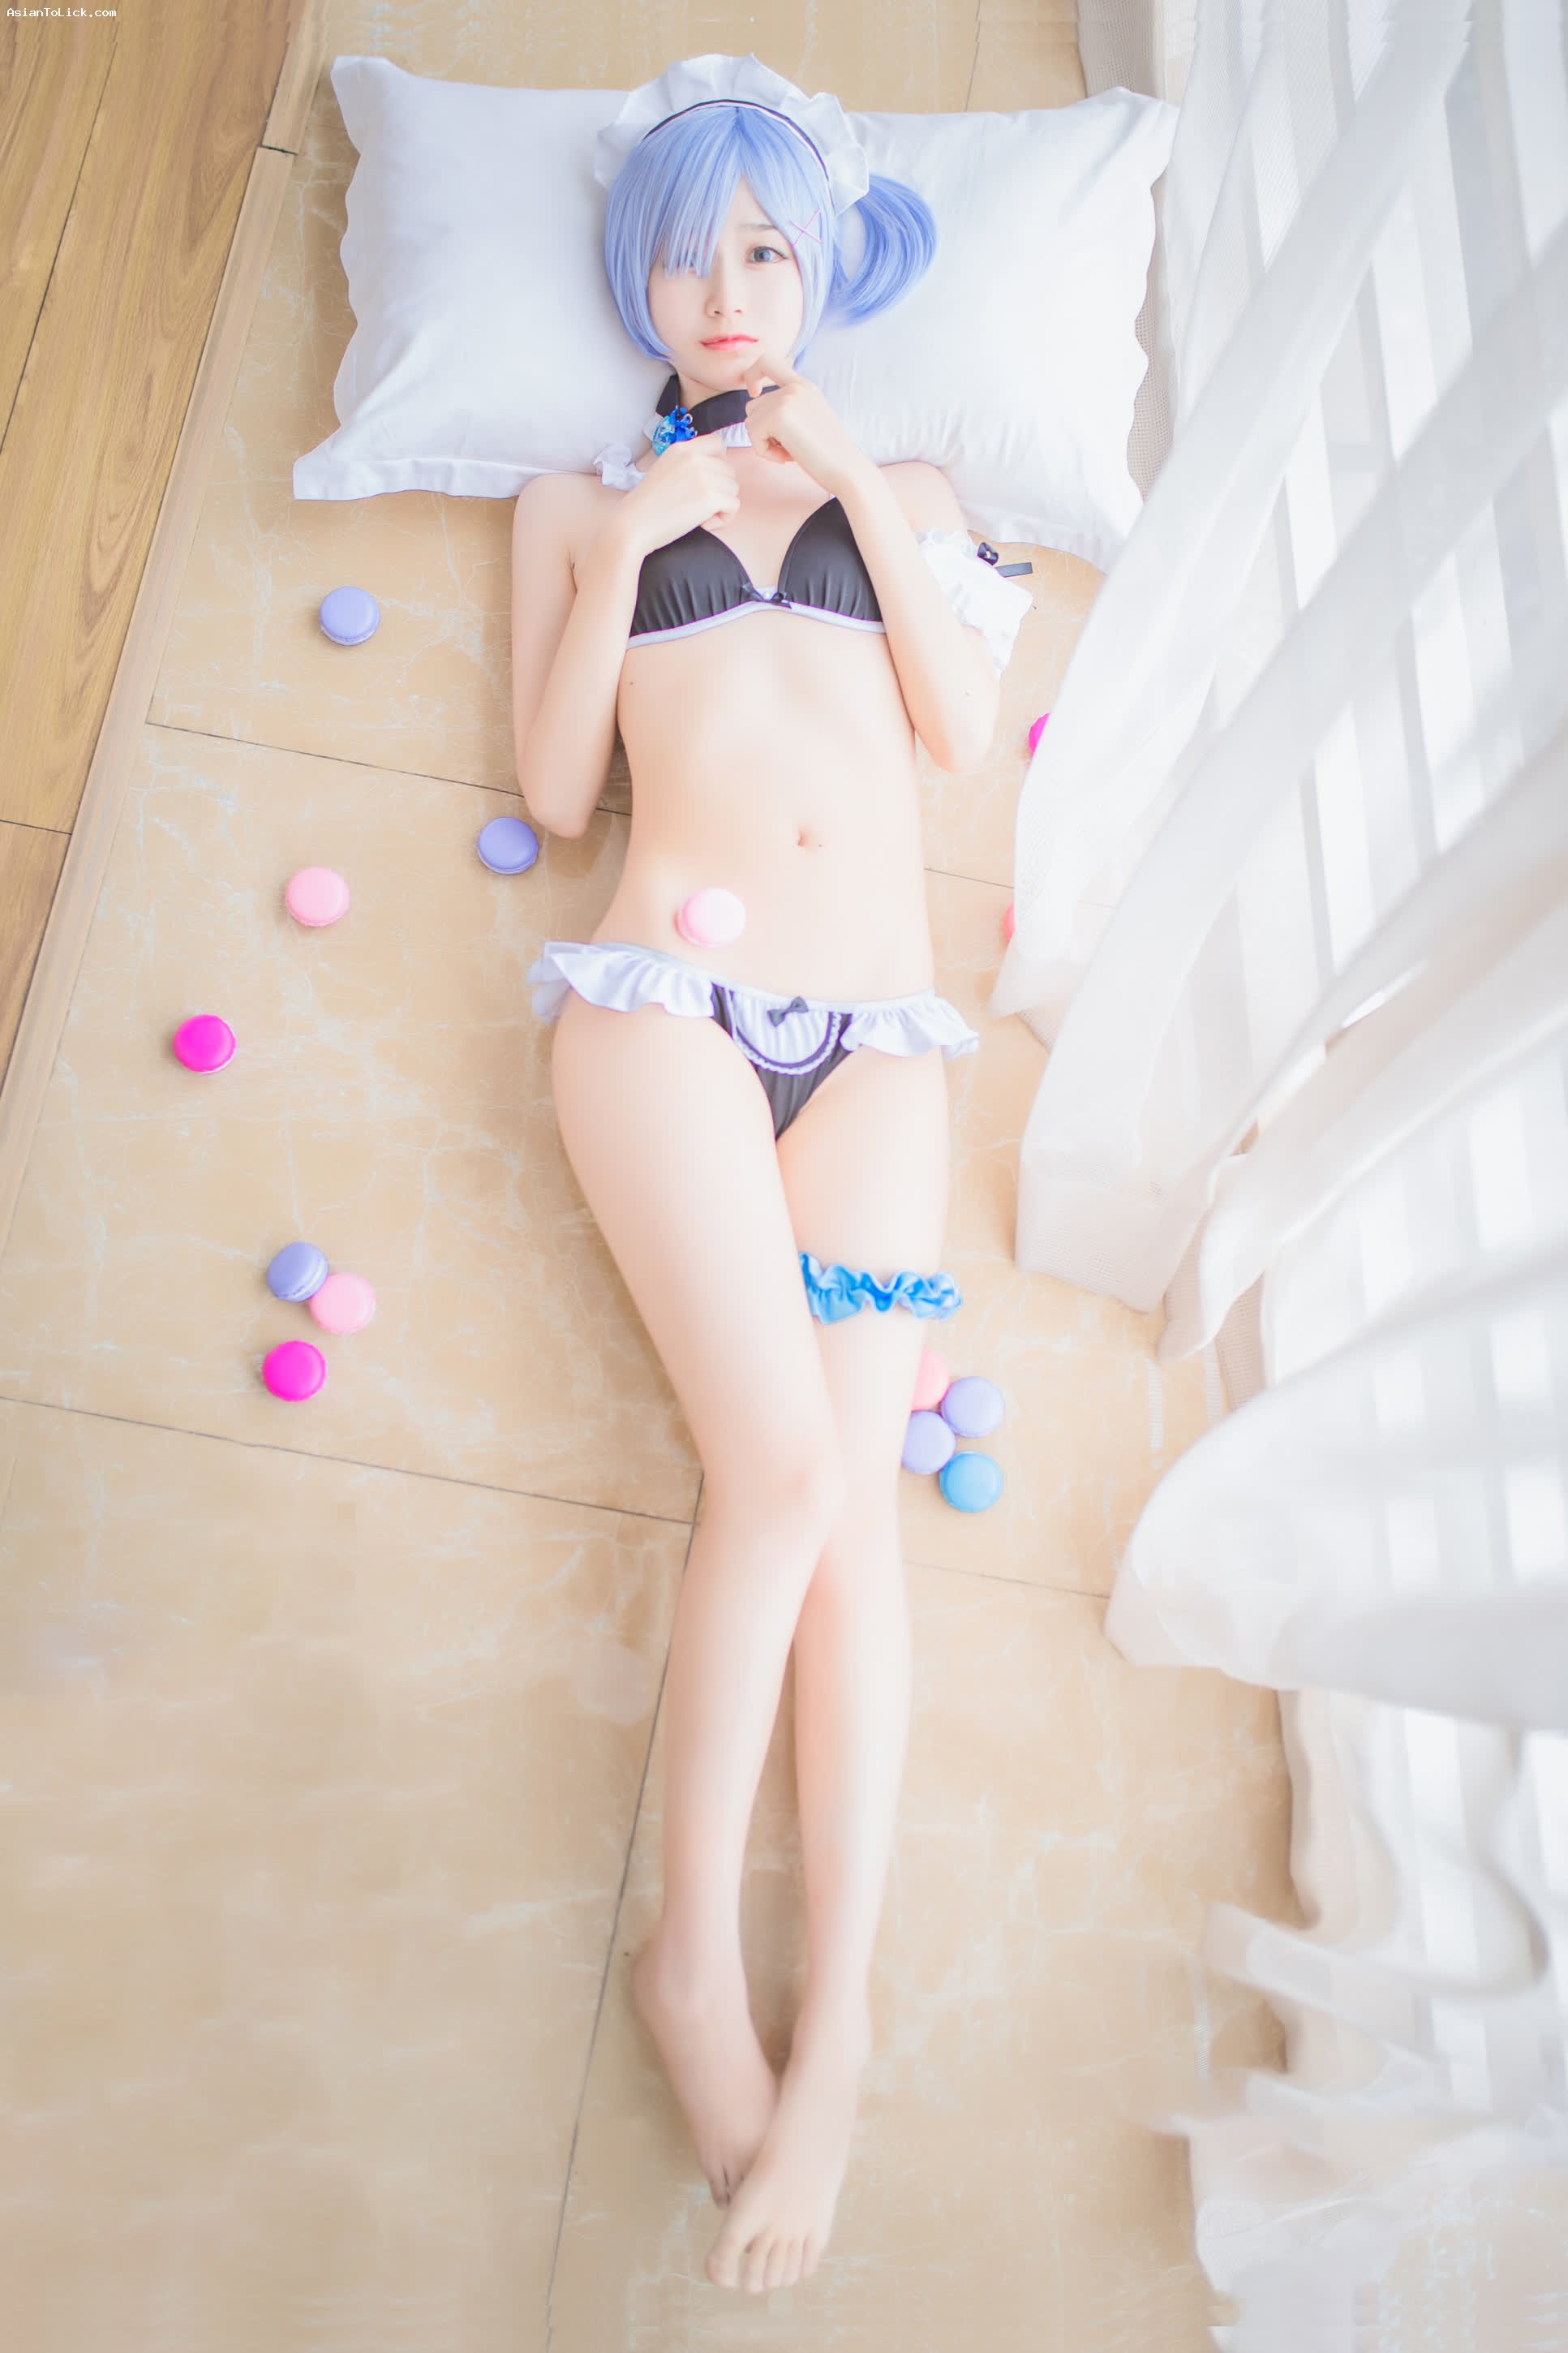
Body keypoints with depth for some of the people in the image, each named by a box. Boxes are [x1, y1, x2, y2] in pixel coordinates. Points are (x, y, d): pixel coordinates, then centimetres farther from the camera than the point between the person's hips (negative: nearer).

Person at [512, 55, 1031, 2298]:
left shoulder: (907, 488, 26)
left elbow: (963, 728, 9)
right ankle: (695, 1950, 2)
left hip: (874, 1031, 2)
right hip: (666, 998, -2)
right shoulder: (581, 495, 21)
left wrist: (857, 490, 5)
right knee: (784, 1465, -19)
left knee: (857, 1485, -11)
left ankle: (836, 2012, -1)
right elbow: (556, 782, 10)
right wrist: (622, 552, 1)